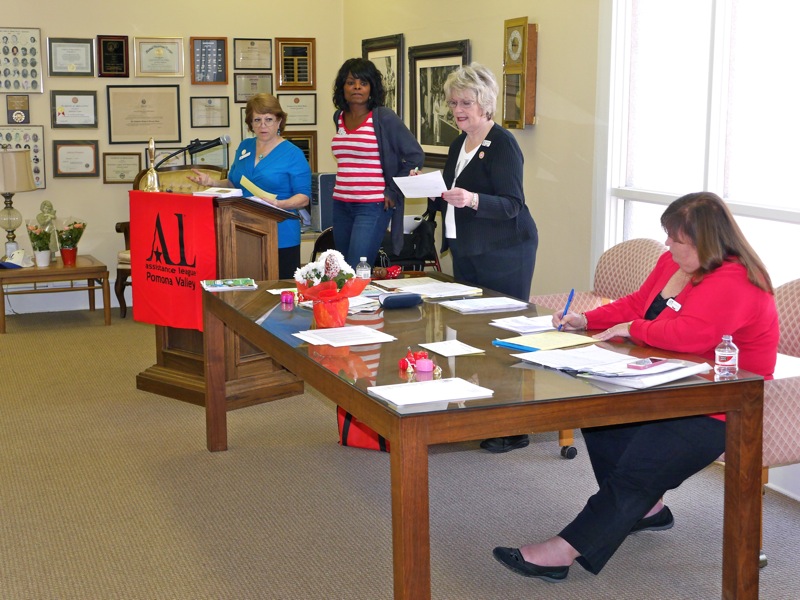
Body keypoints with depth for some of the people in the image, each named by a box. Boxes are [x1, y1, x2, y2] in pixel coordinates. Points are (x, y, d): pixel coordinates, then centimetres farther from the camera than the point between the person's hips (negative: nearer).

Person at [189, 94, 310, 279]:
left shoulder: (293, 154, -4)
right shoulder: (245, 147, 14)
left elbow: (304, 197, -6)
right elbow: (233, 184, 23)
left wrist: (278, 204, -24)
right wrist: (212, 182, 5)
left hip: (281, 240, -5)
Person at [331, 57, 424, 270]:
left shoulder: (384, 117, -7)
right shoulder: (339, 117, 11)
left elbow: (416, 155, -6)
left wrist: (393, 191, -7)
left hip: (372, 207, -6)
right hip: (341, 205, 6)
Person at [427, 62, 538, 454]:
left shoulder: (503, 145, -13)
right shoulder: (459, 144, 13)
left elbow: (511, 205, -20)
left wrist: (472, 200, -35)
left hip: (504, 254, -9)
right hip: (466, 251, 9)